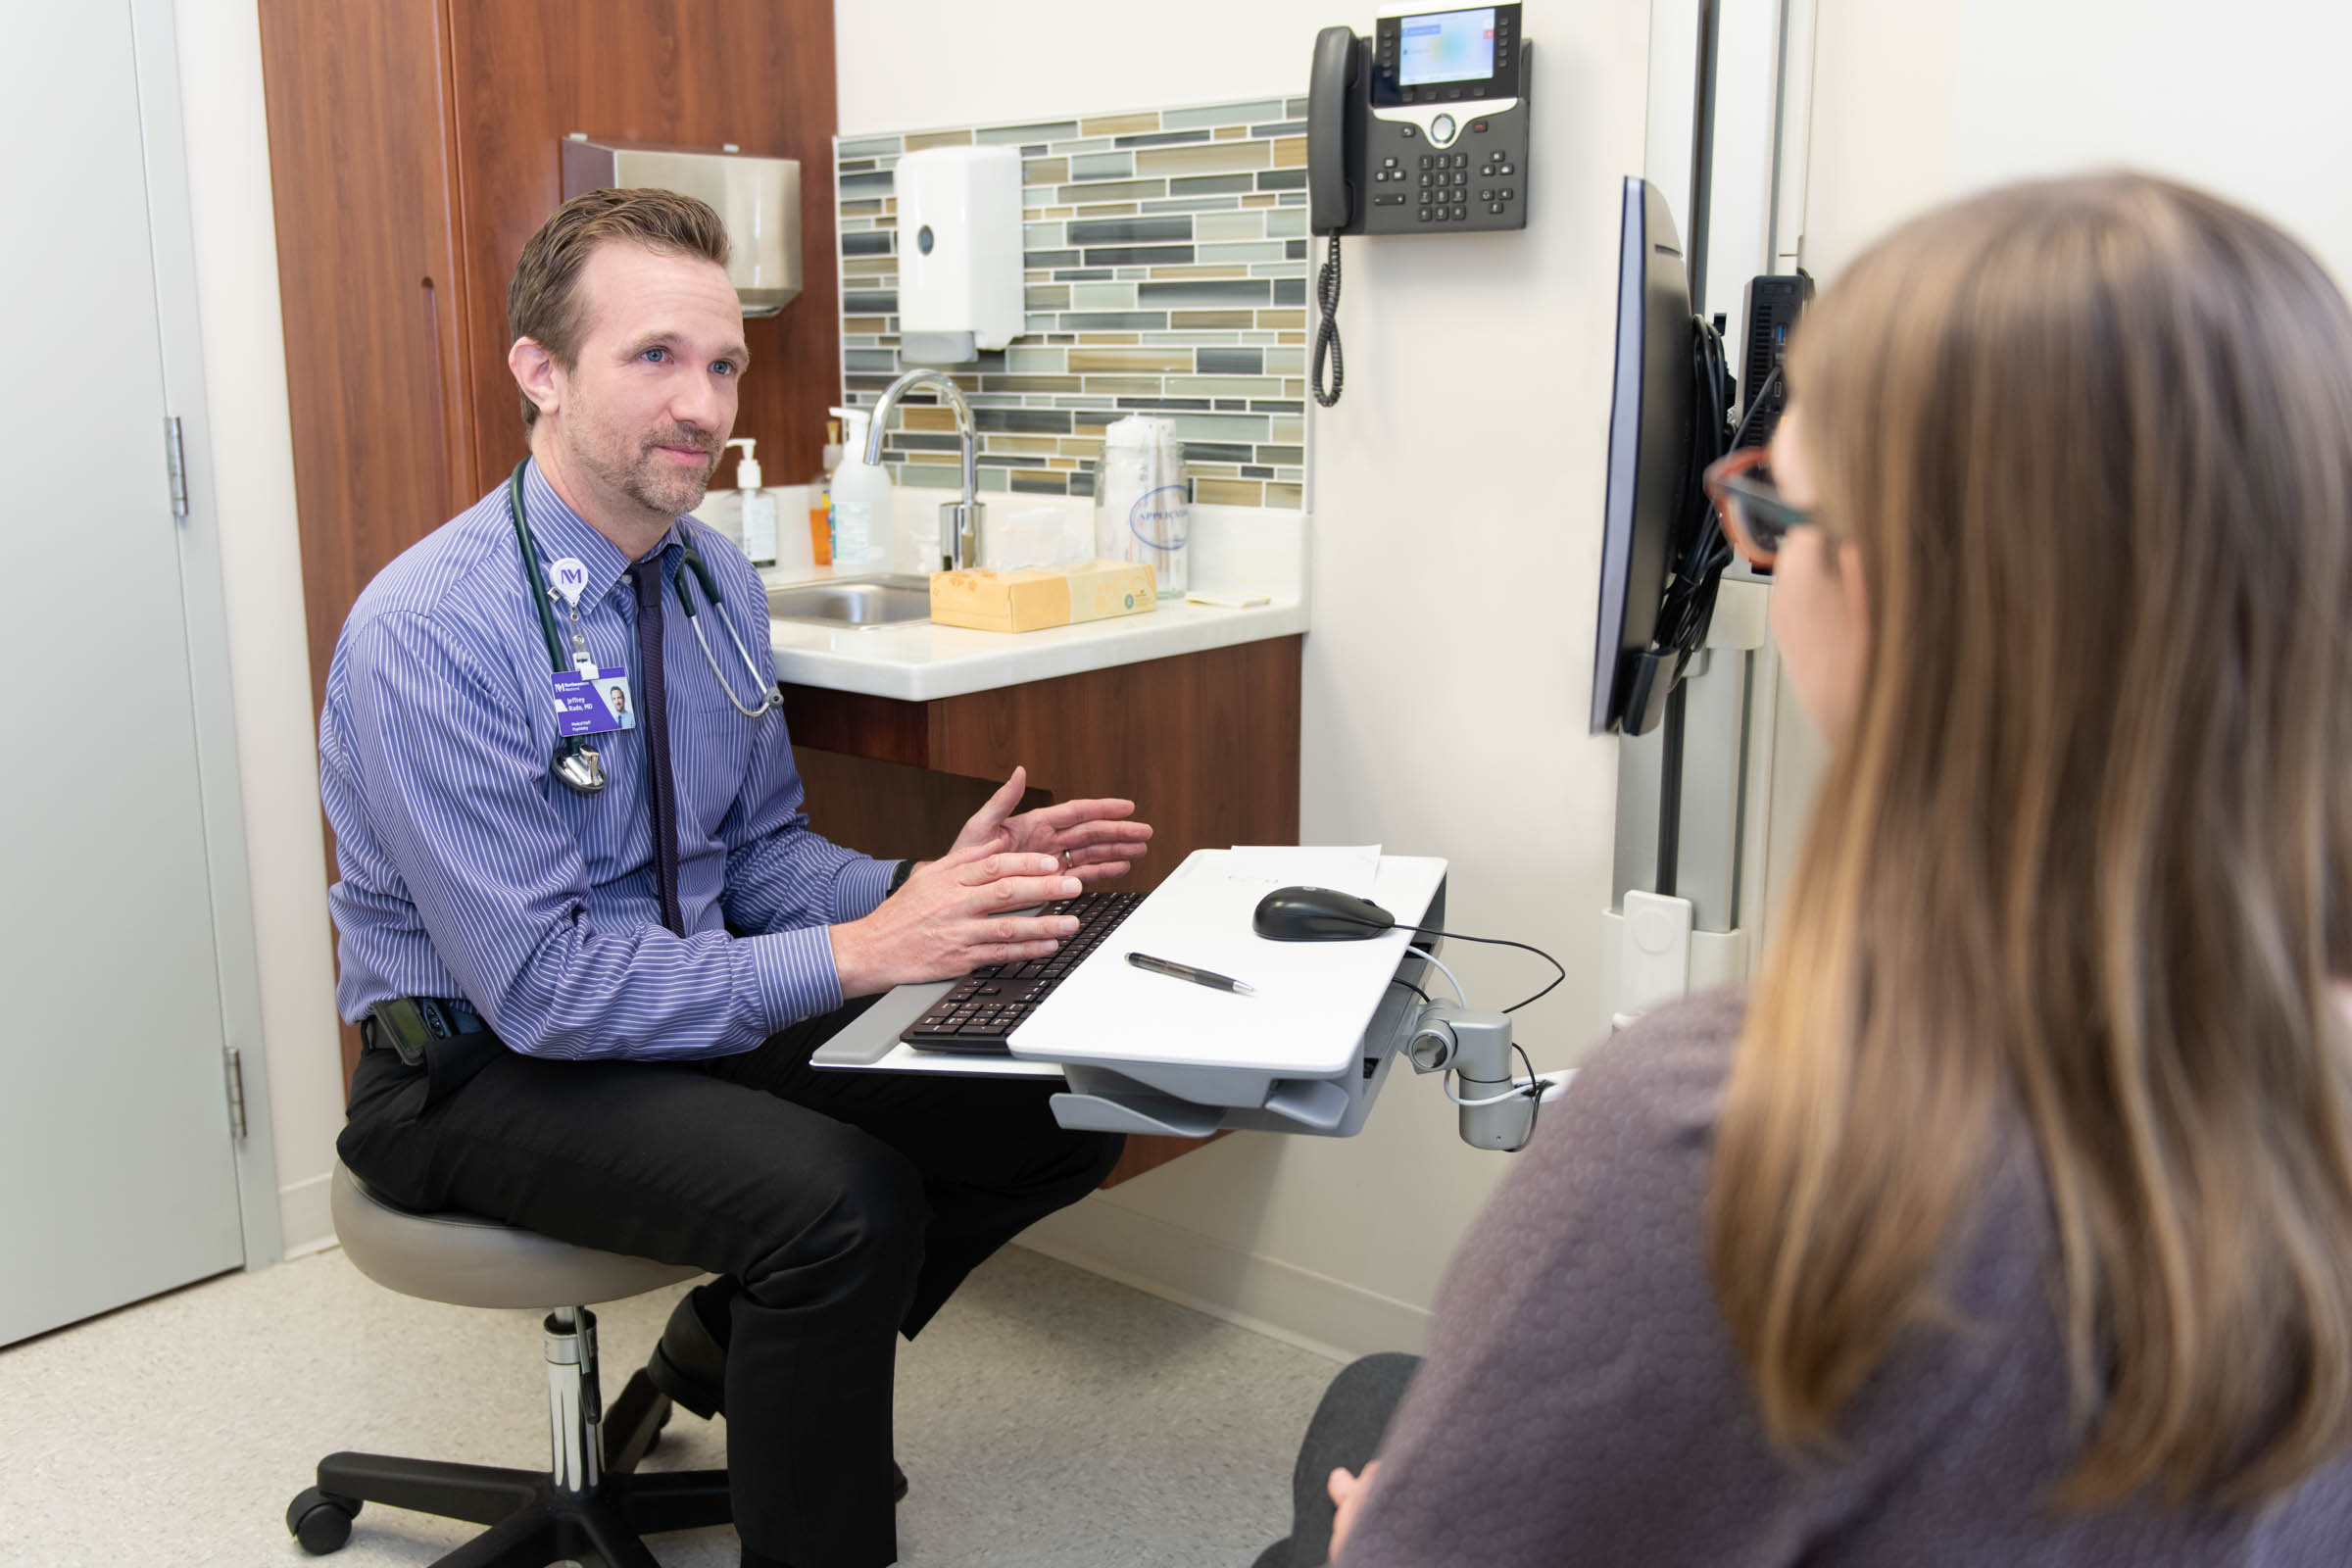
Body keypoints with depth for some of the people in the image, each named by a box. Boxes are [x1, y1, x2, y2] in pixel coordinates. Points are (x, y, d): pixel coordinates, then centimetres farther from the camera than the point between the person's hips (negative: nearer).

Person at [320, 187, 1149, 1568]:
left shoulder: (718, 576, 2)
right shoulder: (425, 632, -21)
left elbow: (761, 854, 8)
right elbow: (538, 984, -25)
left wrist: (923, 890, -13)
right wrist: (857, 952, -31)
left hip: (701, 1012, 7)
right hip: (486, 1068, -7)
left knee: (1062, 1107, -9)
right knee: (847, 1197, -32)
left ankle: (739, 1348, 13)